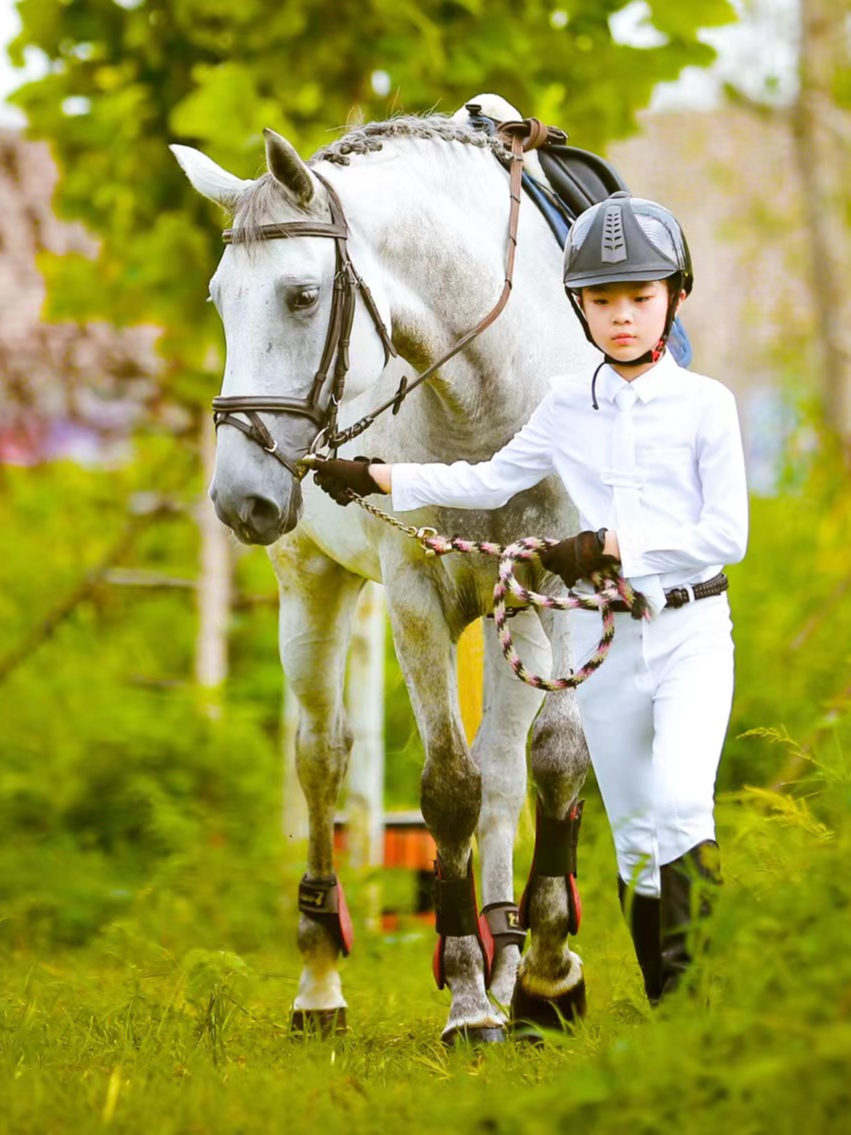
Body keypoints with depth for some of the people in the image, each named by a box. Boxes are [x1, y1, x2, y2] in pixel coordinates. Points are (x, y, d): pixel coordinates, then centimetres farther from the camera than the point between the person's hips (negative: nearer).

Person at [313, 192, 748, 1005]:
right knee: (634, 832, 7)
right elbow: (492, 482, 15)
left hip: (691, 631, -4)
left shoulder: (704, 405, -5)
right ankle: (666, 1005, 15)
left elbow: (726, 535, -10)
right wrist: (380, 478, 7)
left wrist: (613, 547, -17)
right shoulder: (568, 406, 5)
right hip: (603, 637, 4)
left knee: (678, 795, -25)